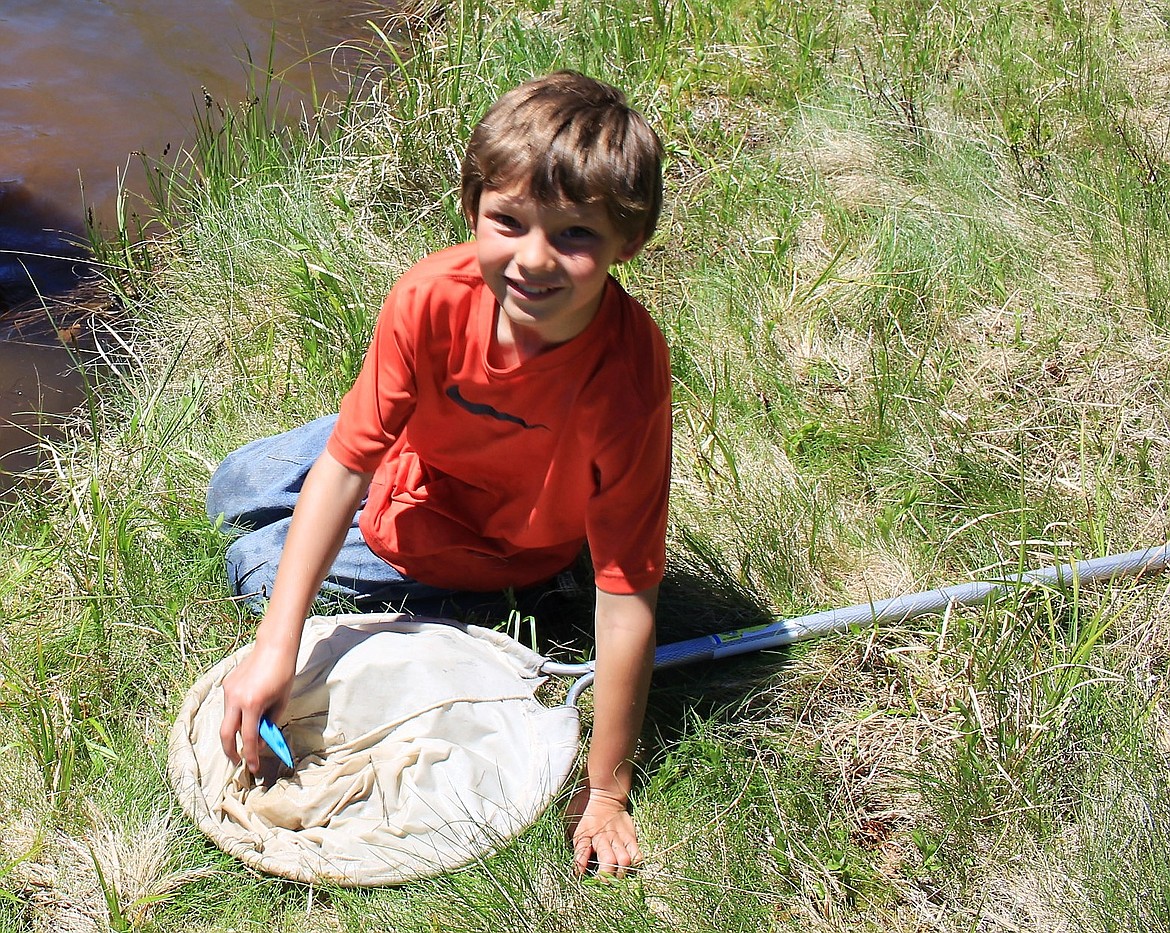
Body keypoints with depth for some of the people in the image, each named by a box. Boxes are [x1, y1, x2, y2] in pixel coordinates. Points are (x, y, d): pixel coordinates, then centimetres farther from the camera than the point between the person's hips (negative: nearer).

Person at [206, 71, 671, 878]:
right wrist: (276, 648, -31)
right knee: (231, 492, 22)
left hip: (486, 550, -3)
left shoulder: (627, 376, -43)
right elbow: (345, 462, -26)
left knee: (254, 562, 0)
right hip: (406, 458, 4)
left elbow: (626, 592, -37)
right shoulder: (433, 298, -35)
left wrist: (605, 792, -30)